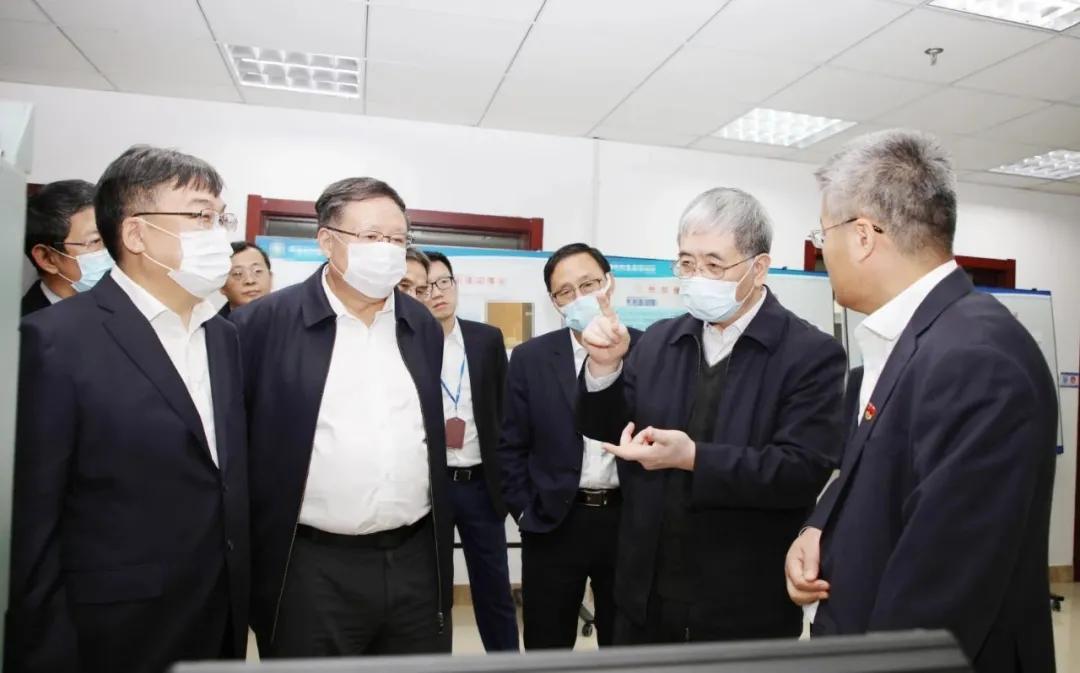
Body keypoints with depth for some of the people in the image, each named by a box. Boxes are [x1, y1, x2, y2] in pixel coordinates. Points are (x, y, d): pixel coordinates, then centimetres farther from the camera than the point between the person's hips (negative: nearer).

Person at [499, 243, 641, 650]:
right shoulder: (530, 358, 0)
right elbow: (510, 447, 2)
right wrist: (525, 513, -1)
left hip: (631, 521, 0)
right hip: (553, 524, 1)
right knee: (546, 649, 14)